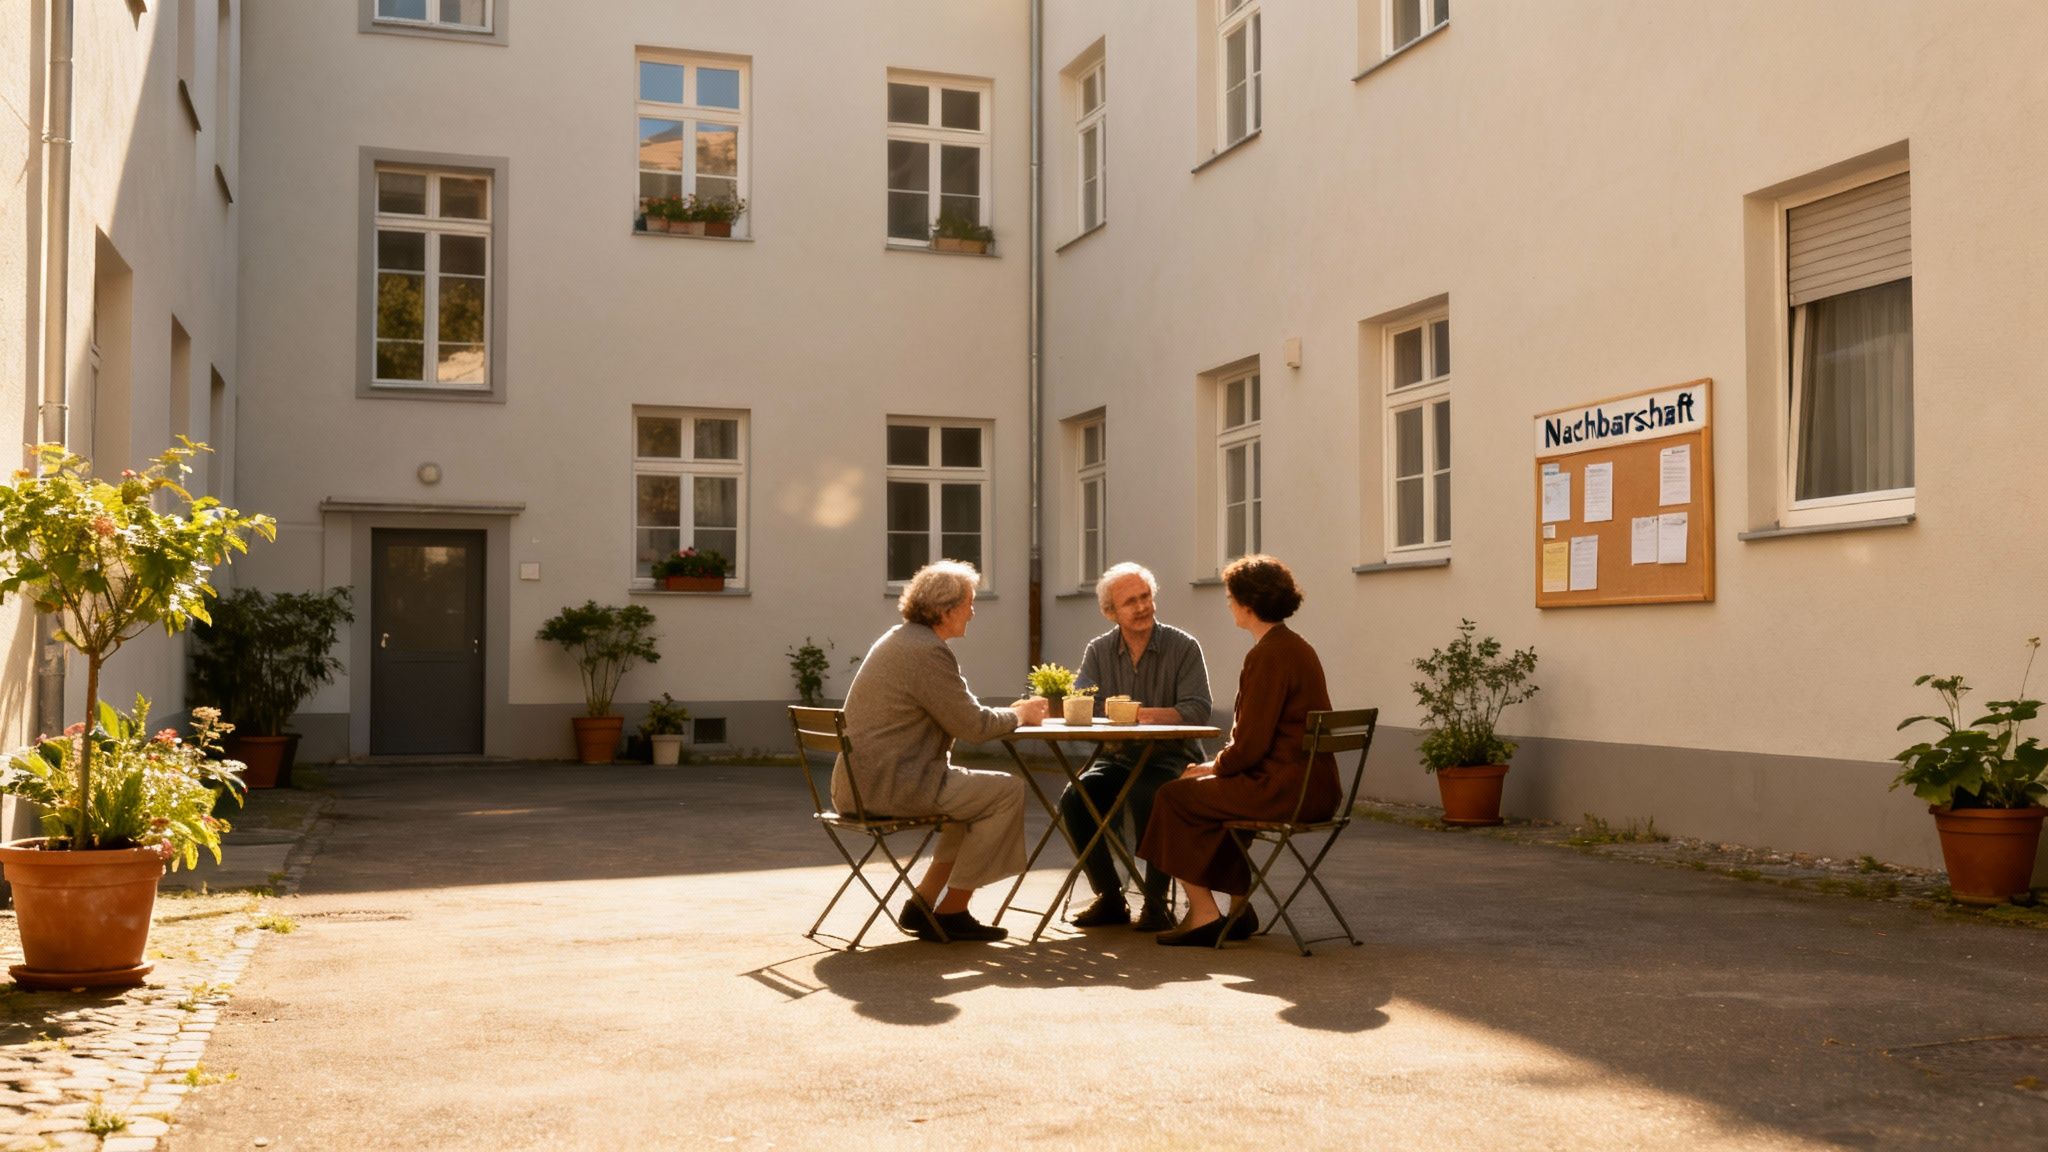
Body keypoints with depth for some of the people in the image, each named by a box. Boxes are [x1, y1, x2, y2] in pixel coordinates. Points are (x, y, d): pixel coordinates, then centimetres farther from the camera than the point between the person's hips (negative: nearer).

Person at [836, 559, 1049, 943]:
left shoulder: (898, 640, 16)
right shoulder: (929, 652, -17)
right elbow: (973, 726, -15)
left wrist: (1010, 713, 14)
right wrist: (1020, 714, 3)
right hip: (890, 786, -11)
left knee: (975, 796, 24)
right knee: (1007, 790, -5)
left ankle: (922, 904, 21)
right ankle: (951, 912, 2)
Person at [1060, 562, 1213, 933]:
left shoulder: (1183, 647, -2)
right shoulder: (1099, 651, 10)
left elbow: (1197, 710, -13)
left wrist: (1148, 714, -28)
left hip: (1171, 759, -4)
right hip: (1117, 758, 4)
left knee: (1149, 798, -34)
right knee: (1075, 799, -22)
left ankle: (1155, 901, -16)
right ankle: (1110, 898, -5)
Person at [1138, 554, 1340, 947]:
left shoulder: (1267, 655, -16)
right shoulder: (1297, 647, 14)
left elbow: (1250, 744, -19)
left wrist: (1211, 767, 0)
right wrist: (1217, 766, 15)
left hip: (1286, 789, -10)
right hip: (1315, 786, 10)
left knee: (1174, 796, 4)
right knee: (1221, 792, 30)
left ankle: (1203, 914, 7)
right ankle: (1239, 907, 28)